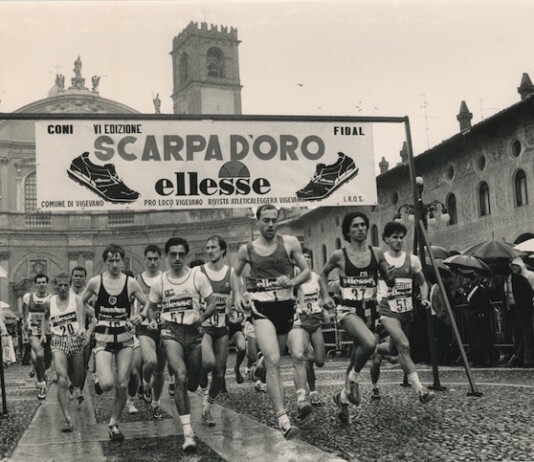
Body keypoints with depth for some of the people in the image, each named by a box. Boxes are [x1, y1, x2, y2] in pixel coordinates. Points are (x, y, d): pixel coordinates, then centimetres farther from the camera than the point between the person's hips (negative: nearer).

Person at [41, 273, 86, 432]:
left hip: (75, 341, 0)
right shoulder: (49, 303, 6)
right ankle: (68, 419, -22)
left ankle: (78, 389, 55)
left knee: (77, 377, 14)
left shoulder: (76, 299, -2)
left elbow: (81, 317, -17)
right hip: (58, 342, 0)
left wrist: (82, 329, -37)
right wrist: (43, 333, 18)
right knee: (62, 380, -17)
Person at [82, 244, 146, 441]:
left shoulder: (131, 283, -2)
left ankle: (114, 423, 21)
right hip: (103, 338, -1)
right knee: (107, 384, -19)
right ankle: (99, 380, 18)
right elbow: (81, 303, 13)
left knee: (122, 385, 2)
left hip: (125, 337, 1)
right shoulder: (95, 282, -2)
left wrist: (140, 316, -15)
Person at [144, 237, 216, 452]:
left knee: (191, 384, 10)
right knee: (181, 375, -24)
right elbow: (151, 307, 17)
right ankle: (188, 433, -25)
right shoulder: (159, 282, 4)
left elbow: (212, 304, 2)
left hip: (194, 332, 1)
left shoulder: (198, 277, 0)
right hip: (171, 332, -1)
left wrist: (202, 317, -16)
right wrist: (152, 320, -4)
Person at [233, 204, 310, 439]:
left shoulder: (290, 243, 2)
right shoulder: (246, 250, 4)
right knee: (273, 362, -17)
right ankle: (283, 419, -20)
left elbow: (306, 271, 6)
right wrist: (238, 295, 5)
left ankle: (259, 365, 55)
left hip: (286, 305, 2)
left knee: (274, 358, 17)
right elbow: (236, 273, 21)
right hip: (262, 307, -2)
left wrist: (292, 282, -14)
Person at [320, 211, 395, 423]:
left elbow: (389, 280, 11)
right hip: (348, 310, -4)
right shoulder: (339, 255, -3)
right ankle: (353, 378, -5)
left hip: (369, 310, 4)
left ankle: (343, 396, 33)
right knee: (369, 342, -31)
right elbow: (323, 274, 15)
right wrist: (326, 296, 2)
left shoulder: (376, 253, 3)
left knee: (357, 356, 10)